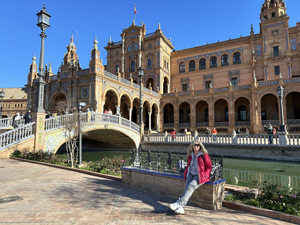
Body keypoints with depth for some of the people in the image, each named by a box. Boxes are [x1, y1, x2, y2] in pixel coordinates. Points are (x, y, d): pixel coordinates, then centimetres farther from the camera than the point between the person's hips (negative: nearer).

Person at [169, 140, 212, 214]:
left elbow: (209, 167, -1)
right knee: (187, 187, -22)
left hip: (200, 176, -4)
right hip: (191, 174, 4)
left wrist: (204, 176, -9)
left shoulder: (204, 155, -6)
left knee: (190, 187, -28)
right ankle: (181, 207, -30)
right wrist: (186, 173, 10)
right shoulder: (190, 155, 9)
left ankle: (179, 203, -33)